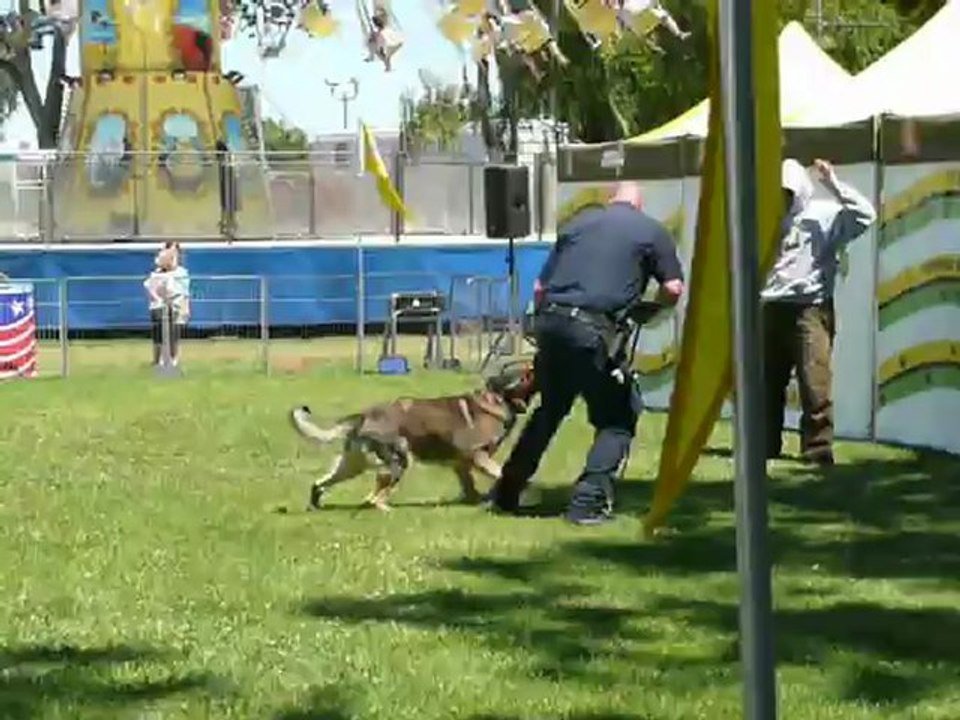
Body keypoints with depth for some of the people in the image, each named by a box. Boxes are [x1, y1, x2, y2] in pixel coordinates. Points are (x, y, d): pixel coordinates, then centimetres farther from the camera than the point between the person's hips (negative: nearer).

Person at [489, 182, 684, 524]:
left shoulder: (578, 222, 22)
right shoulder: (651, 230, 11)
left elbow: (541, 285, 20)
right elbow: (673, 288, 4)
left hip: (549, 319, 5)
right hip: (592, 328, -5)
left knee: (550, 409, 25)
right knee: (618, 418, 9)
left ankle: (506, 493, 29)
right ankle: (589, 500, -4)